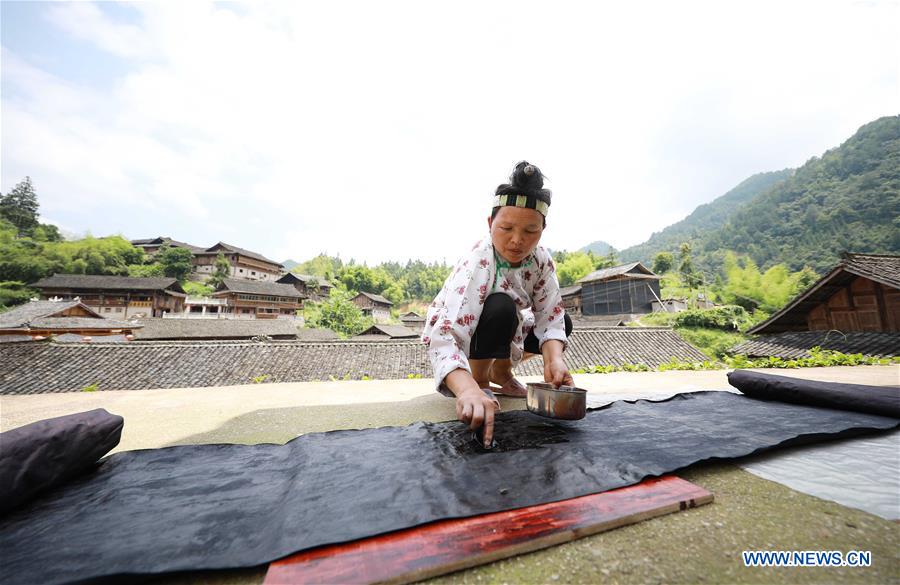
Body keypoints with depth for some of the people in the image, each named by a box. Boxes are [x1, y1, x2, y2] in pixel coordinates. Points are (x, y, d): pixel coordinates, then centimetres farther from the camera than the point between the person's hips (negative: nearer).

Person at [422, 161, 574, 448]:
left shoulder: (541, 260, -17)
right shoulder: (476, 264, -36)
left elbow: (549, 317, -18)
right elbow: (444, 338, -47)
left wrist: (554, 359, -37)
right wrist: (469, 390, -64)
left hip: (503, 329, 6)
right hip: (454, 332, -6)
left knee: (563, 322, -1)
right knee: (501, 307, -34)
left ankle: (501, 372, 15)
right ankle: (479, 379, -7)